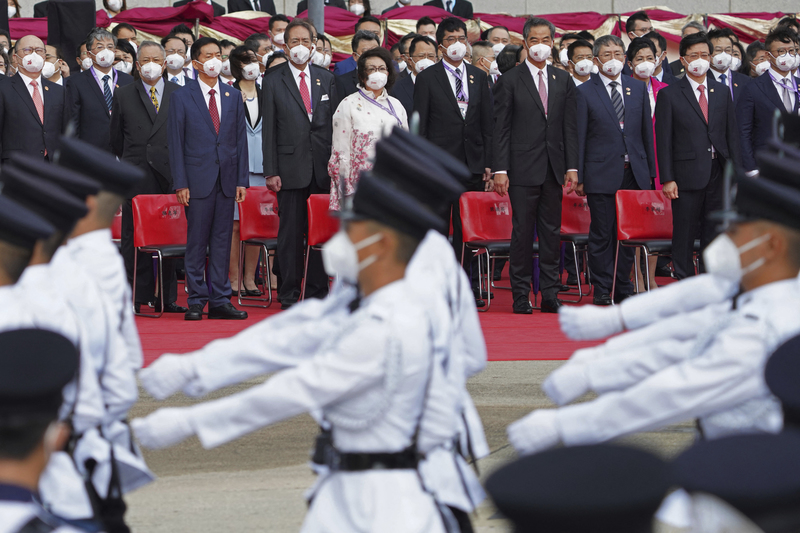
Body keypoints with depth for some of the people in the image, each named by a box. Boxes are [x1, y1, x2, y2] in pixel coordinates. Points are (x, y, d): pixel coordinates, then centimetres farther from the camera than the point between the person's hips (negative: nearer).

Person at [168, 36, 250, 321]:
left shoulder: (233, 97, 12)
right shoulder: (182, 97, 2)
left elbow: (241, 139, 11)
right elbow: (175, 143, -1)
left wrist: (242, 180, 4)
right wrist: (180, 183, -8)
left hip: (227, 179, 3)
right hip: (198, 178, -3)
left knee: (222, 241, 5)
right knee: (196, 242, -2)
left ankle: (219, 300, 8)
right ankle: (196, 301, 4)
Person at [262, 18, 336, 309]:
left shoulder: (326, 79, 11)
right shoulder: (273, 81, 2)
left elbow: (335, 123, 11)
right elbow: (268, 129, 0)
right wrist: (271, 172, -7)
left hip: (322, 167, 3)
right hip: (291, 166, -2)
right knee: (290, 232, -1)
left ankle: (318, 292, 12)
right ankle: (289, 294, 5)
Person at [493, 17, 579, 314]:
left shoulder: (563, 81, 11)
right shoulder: (509, 81, 0)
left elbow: (570, 127, 10)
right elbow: (501, 129, -2)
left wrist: (572, 167, 2)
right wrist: (500, 170, -9)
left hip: (554, 168, 4)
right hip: (523, 169, -3)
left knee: (552, 232, 6)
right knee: (522, 233, -2)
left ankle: (550, 295, 10)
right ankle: (521, 296, 4)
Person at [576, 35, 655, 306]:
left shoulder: (638, 88, 11)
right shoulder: (585, 92, 0)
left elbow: (647, 130, 13)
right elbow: (579, 137, -1)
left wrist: (650, 171, 8)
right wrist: (579, 177, -5)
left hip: (634, 172, 3)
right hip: (601, 173, -3)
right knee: (602, 234, -1)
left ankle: (623, 289, 15)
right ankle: (602, 291, 5)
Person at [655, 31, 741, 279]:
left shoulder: (722, 93, 13)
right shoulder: (669, 95, 1)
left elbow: (732, 135, 13)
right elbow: (663, 140, -2)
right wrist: (667, 179, -10)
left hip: (718, 174, 4)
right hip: (688, 173, -4)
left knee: (714, 235, 6)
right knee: (684, 236, -2)